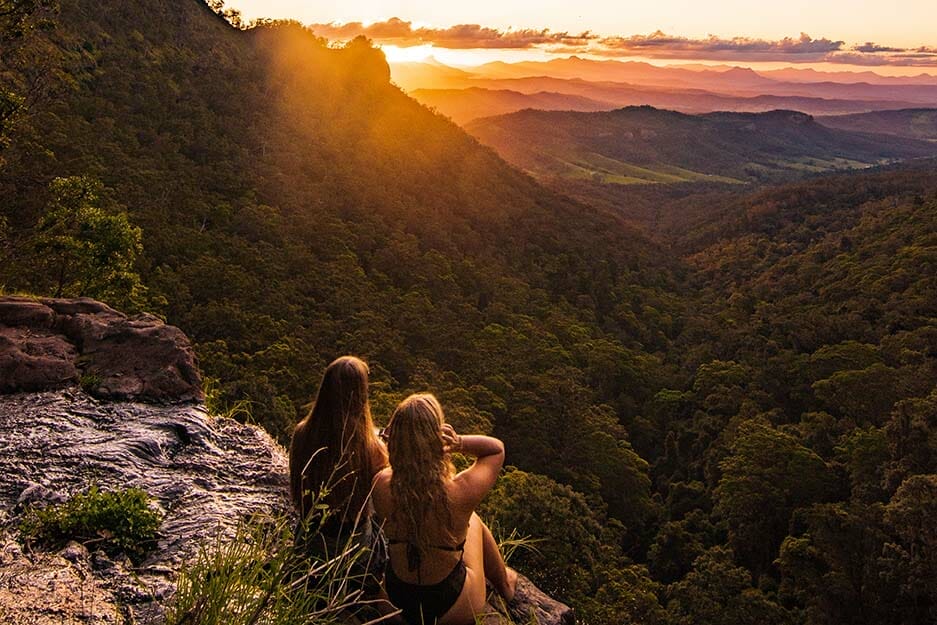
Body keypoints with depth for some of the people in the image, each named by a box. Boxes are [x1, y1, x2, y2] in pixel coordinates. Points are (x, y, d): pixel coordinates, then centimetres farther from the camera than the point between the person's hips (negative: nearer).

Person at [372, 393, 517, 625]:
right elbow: (497, 448, -8)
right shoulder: (461, 492, -29)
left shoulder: (381, 485, -21)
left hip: (396, 599, 3)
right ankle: (505, 585, 50)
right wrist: (460, 443, -24)